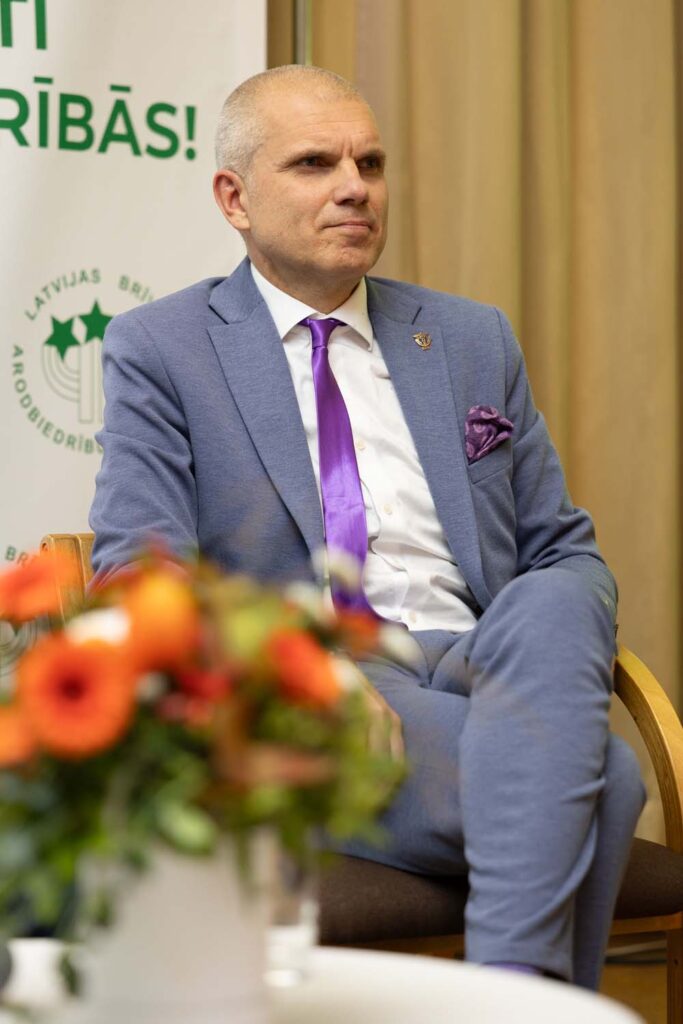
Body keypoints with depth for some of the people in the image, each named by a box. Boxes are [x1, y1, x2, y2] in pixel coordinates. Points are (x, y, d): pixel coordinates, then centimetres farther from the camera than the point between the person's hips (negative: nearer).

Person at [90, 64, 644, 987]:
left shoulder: (475, 341, 20)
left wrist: (561, 642, -5)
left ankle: (510, 982, -37)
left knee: (549, 610, -34)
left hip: (483, 671, 5)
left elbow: (565, 552, 21)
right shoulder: (158, 349, 8)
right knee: (601, 776, -31)